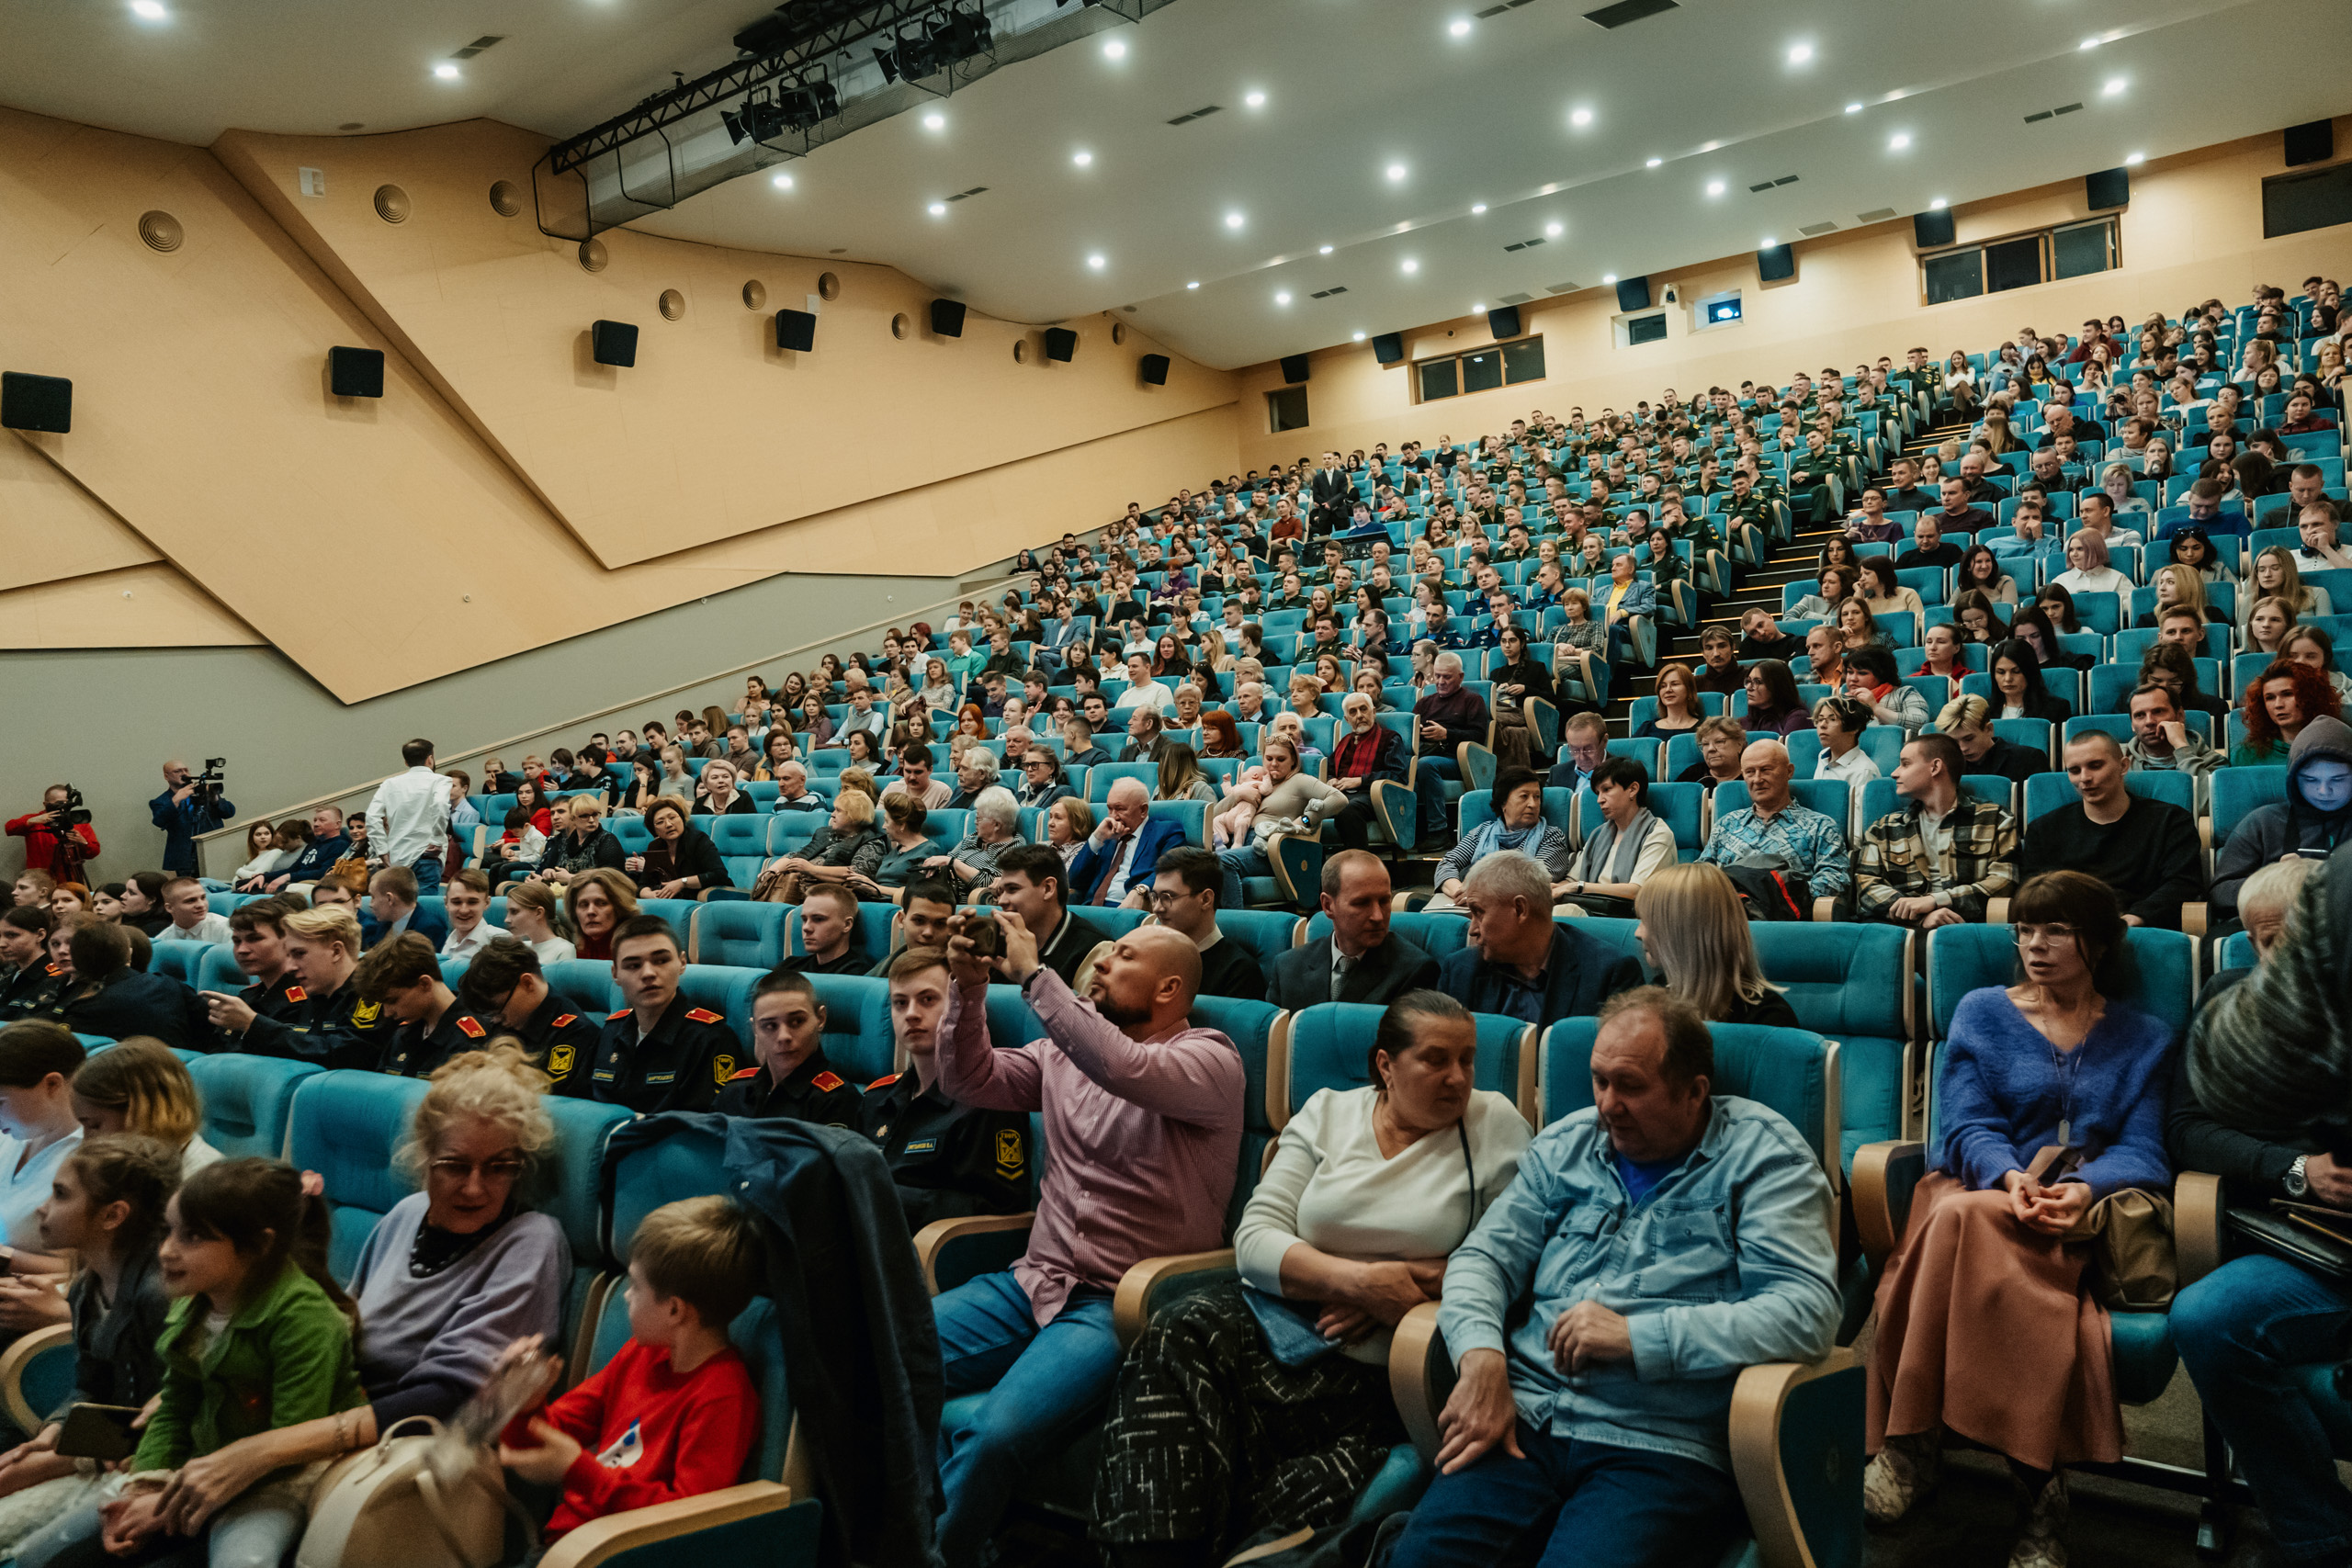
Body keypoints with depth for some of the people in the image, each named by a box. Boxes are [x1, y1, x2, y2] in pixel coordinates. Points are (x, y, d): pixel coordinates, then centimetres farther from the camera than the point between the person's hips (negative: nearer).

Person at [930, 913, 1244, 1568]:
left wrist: (1032, 973, -20)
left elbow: (1123, 1069, -25)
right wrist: (970, 988, -5)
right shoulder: (1065, 1048, 15)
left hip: (1120, 1305, -6)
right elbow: (972, 1081, 10)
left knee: (993, 1435, -29)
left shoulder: (1211, 1059, -5)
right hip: (1035, 1283, 6)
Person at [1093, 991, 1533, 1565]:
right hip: (1281, 1321, 3)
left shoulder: (1498, 1126, 4)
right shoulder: (1328, 1112, 9)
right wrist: (1359, 1281, -15)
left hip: (1380, 1370, -2)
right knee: (1176, 1342, -28)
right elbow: (1255, 1237, 1)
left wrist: (1390, 1298, -13)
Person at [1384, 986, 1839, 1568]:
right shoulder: (1566, 1145, 16)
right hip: (1525, 1422, 4)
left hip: (1665, 1448, -3)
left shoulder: (1762, 1155, 1)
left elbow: (1807, 1310, -12)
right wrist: (1482, 1357, -8)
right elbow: (1485, 1256, 14)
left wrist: (1636, 1336, -14)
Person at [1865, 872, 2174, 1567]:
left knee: (1967, 1220, -37)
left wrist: (2084, 1189, -18)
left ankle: (1912, 1442, -33)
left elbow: (2142, 1151, 5)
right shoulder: (1982, 1013, 17)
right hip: (1985, 1188, 1)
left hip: (2088, 1211, -1)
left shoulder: (2143, 1037, 17)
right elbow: (1968, 1125, 6)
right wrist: (2012, 1177, -17)